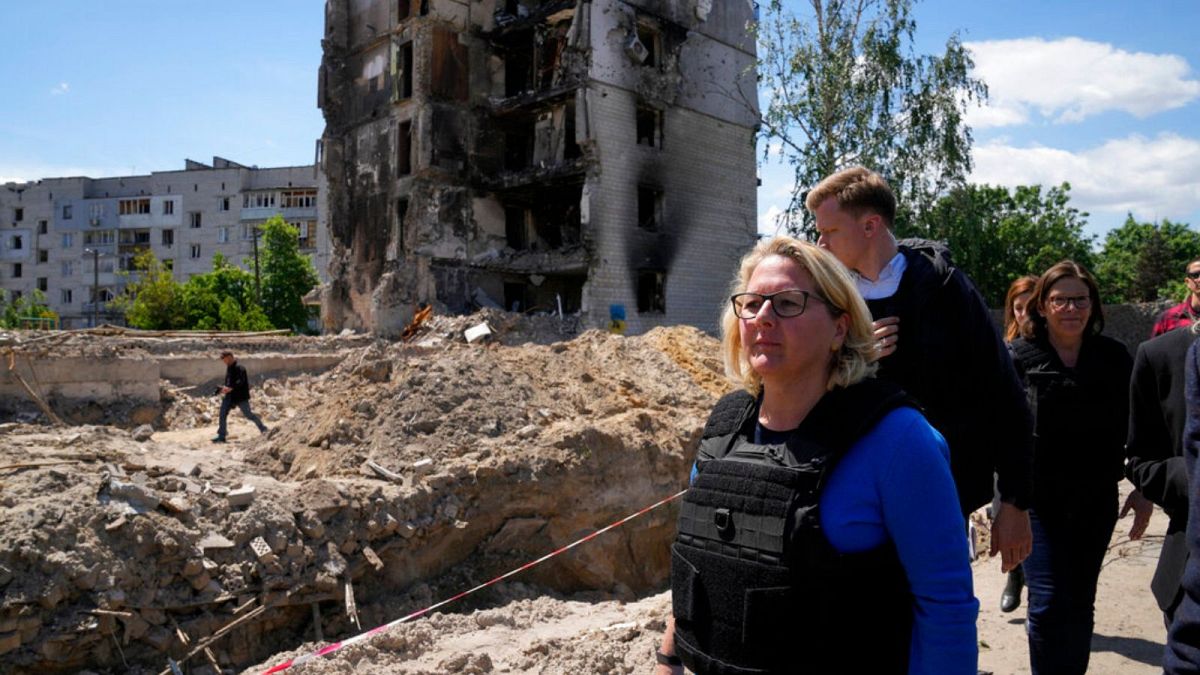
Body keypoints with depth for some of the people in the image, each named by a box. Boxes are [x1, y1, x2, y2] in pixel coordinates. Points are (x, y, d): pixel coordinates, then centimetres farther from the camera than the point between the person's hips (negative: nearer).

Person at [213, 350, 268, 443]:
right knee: (223, 414, 2)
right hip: (230, 396, 9)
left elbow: (241, 381, -29)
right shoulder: (229, 368, 13)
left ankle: (263, 429, 14)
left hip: (240, 396, -9)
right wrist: (223, 389, 7)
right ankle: (221, 436, 6)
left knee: (248, 414, -1)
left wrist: (230, 388, -38)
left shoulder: (239, 368, -16)